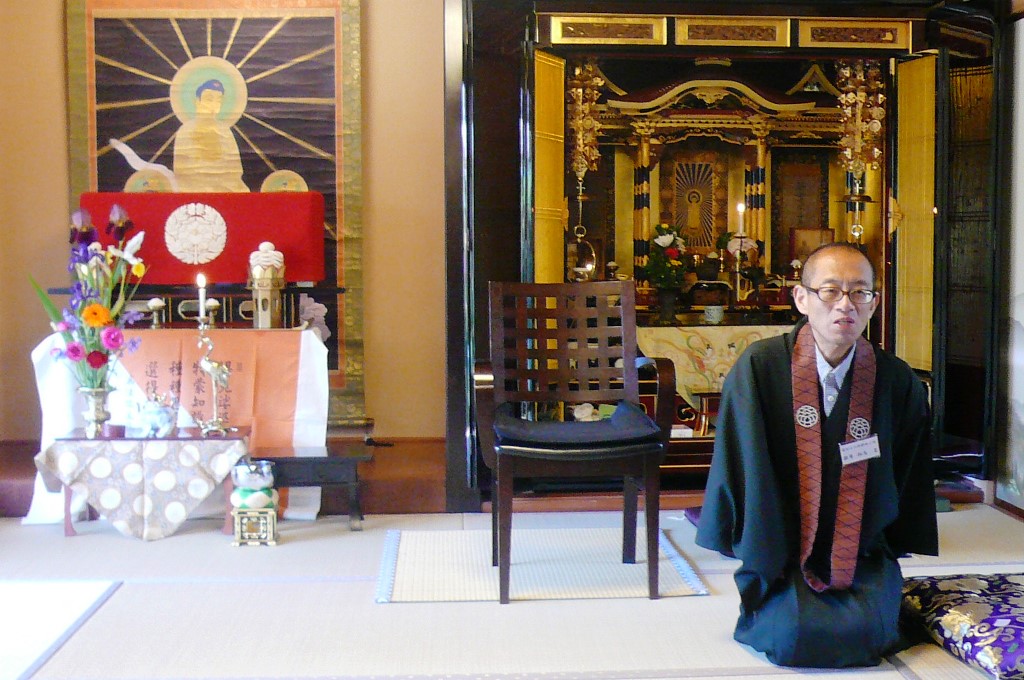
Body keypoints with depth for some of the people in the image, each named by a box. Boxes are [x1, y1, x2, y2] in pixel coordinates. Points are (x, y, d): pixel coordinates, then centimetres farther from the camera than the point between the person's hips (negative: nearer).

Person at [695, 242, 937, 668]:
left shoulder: (897, 382, -4)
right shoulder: (759, 368, -13)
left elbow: (907, 478, 9)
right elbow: (745, 470, -11)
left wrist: (886, 550, 6)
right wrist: (764, 567, -11)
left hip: (863, 551, 2)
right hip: (782, 549, -2)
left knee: (866, 634, -20)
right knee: (793, 636, -23)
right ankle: (770, 612, 14)